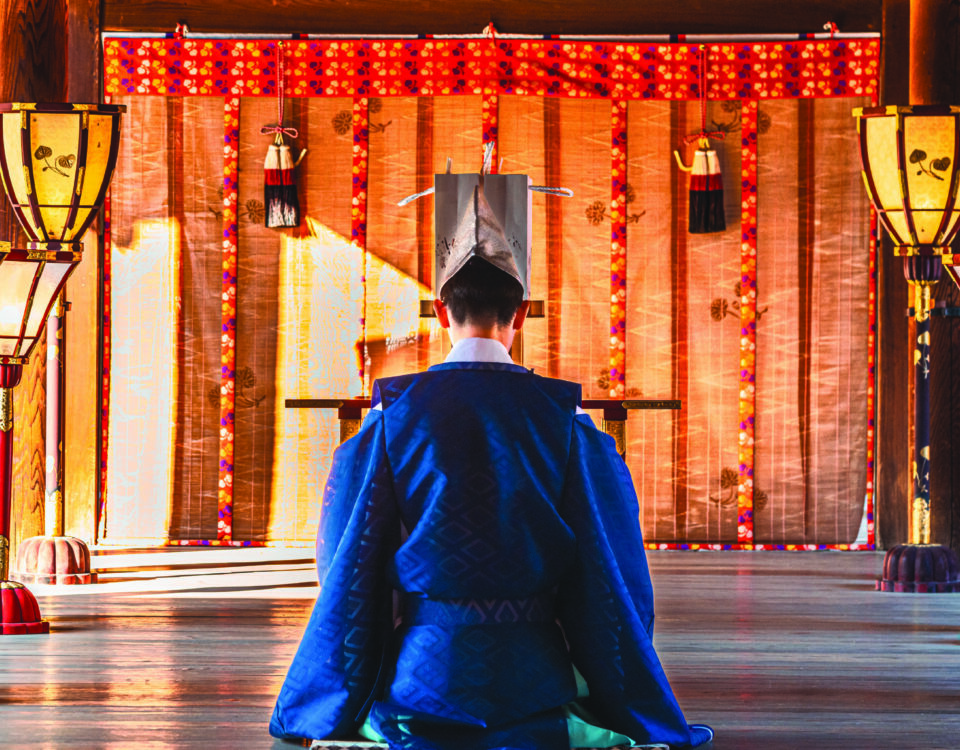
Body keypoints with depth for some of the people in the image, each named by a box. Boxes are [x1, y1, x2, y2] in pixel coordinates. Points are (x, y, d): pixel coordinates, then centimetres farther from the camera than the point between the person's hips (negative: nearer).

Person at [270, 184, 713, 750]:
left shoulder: (394, 416, -3)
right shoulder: (563, 420, -3)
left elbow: (354, 561, 0)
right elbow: (607, 567, 0)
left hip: (424, 676, 1)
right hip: (532, 677, -1)